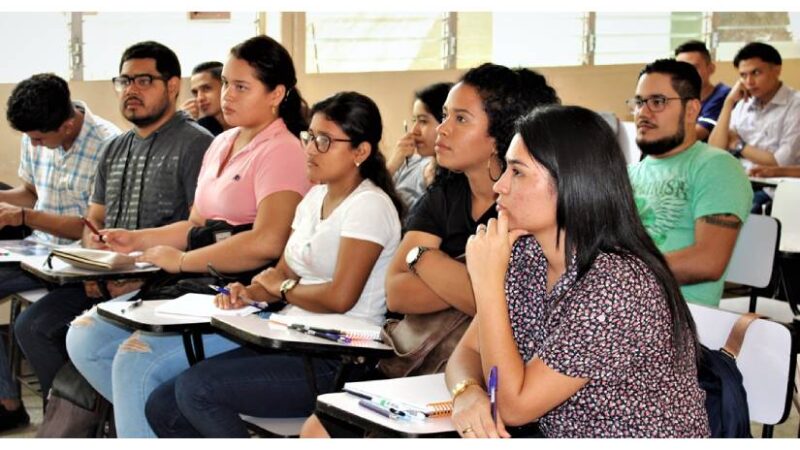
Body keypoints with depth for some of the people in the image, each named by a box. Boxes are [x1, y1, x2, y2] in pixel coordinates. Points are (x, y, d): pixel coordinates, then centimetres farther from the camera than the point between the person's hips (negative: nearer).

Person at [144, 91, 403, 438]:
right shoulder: (315, 197, 16)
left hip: (337, 363, -9)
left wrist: (281, 287, -4)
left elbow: (340, 297, -22)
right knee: (162, 405, -3)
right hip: (293, 345, 9)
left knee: (195, 388, -22)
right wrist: (248, 292, -3)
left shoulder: (369, 205, -12)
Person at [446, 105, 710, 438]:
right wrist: (467, 393, -20)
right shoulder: (526, 255, -1)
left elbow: (515, 406, -21)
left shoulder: (616, 286, -24)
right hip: (560, 436, 6)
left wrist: (488, 280, -23)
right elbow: (468, 352, 2)